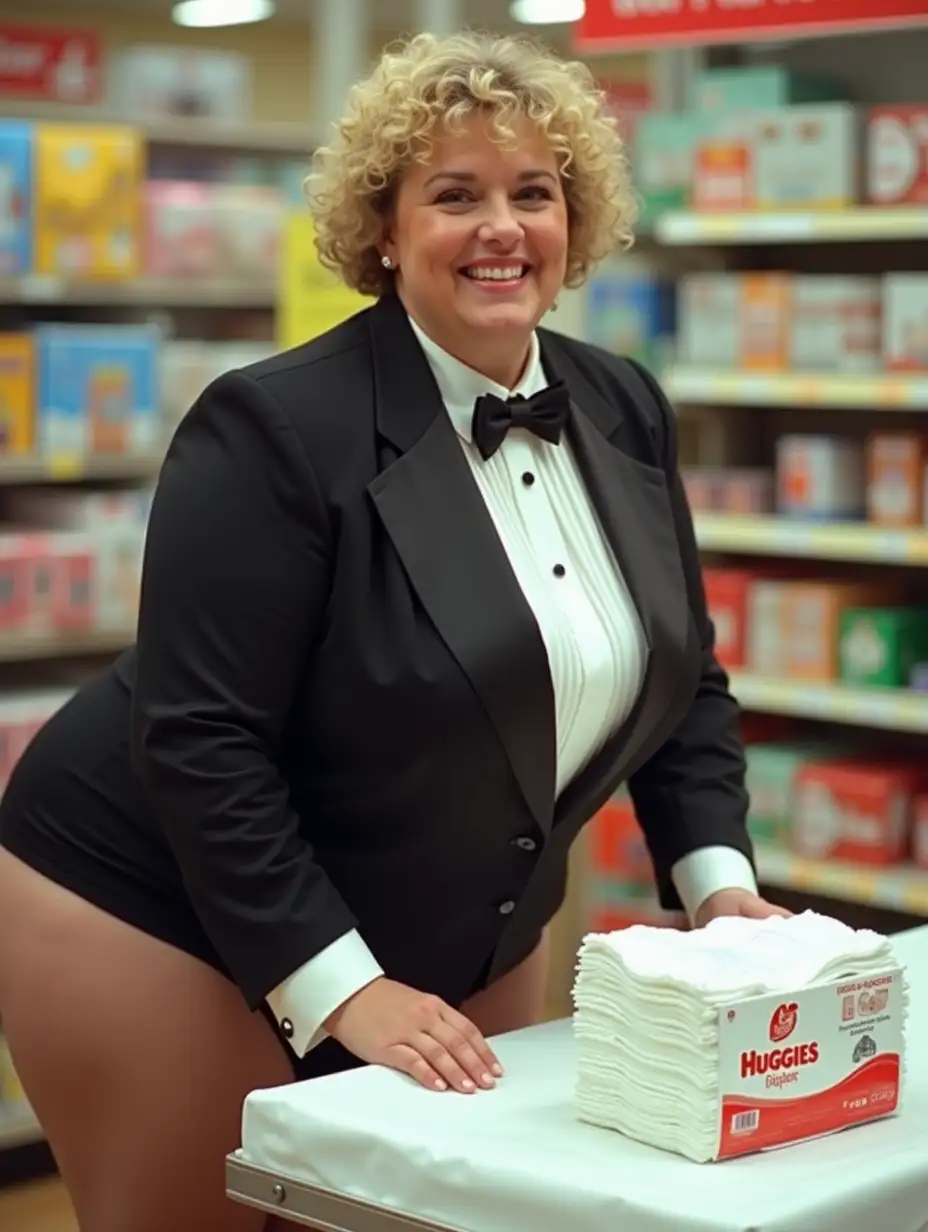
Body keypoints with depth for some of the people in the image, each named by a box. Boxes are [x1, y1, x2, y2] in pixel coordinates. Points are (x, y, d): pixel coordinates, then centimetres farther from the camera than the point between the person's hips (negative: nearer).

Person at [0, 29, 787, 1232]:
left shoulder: (622, 410, 0)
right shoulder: (277, 430, -20)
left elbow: (683, 680, 8)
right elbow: (201, 746, -22)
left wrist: (721, 890, -5)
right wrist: (342, 991, -25)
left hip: (462, 940, 6)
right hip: (177, 923, -6)